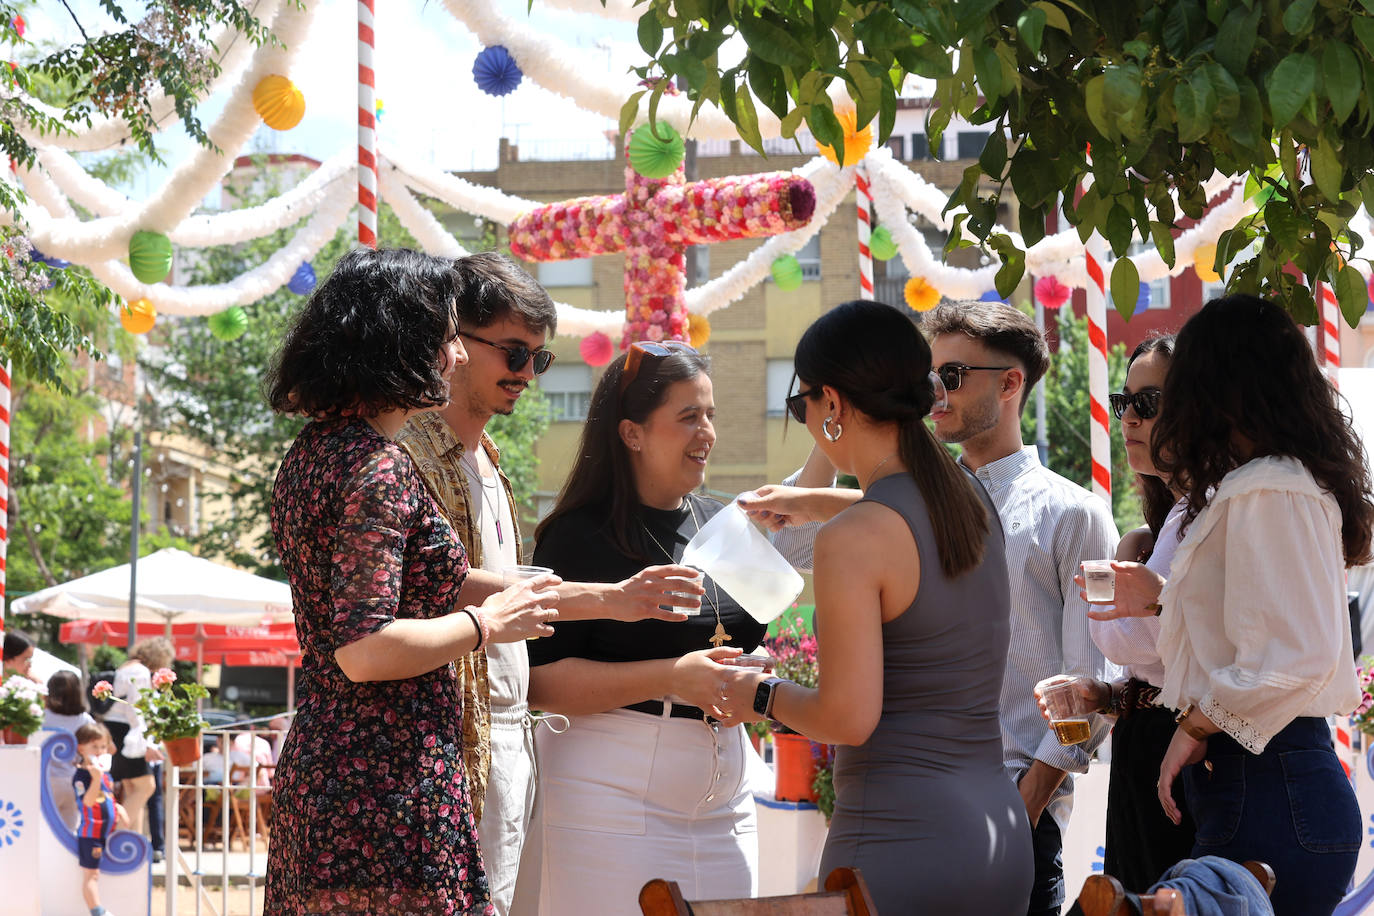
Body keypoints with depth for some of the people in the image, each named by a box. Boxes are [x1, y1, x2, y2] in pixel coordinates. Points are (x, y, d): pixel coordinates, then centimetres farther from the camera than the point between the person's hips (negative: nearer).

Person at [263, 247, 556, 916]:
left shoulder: (312, 453, 15)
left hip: (315, 769, 10)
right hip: (388, 787, -10)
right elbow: (364, 650, -23)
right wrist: (485, 623, -9)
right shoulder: (379, 466, -15)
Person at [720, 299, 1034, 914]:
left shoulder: (852, 539, -14)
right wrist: (816, 504, 50)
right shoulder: (976, 502, 9)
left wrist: (762, 696, 2)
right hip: (1001, 832, 8)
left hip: (899, 837, -8)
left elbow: (848, 718, -17)